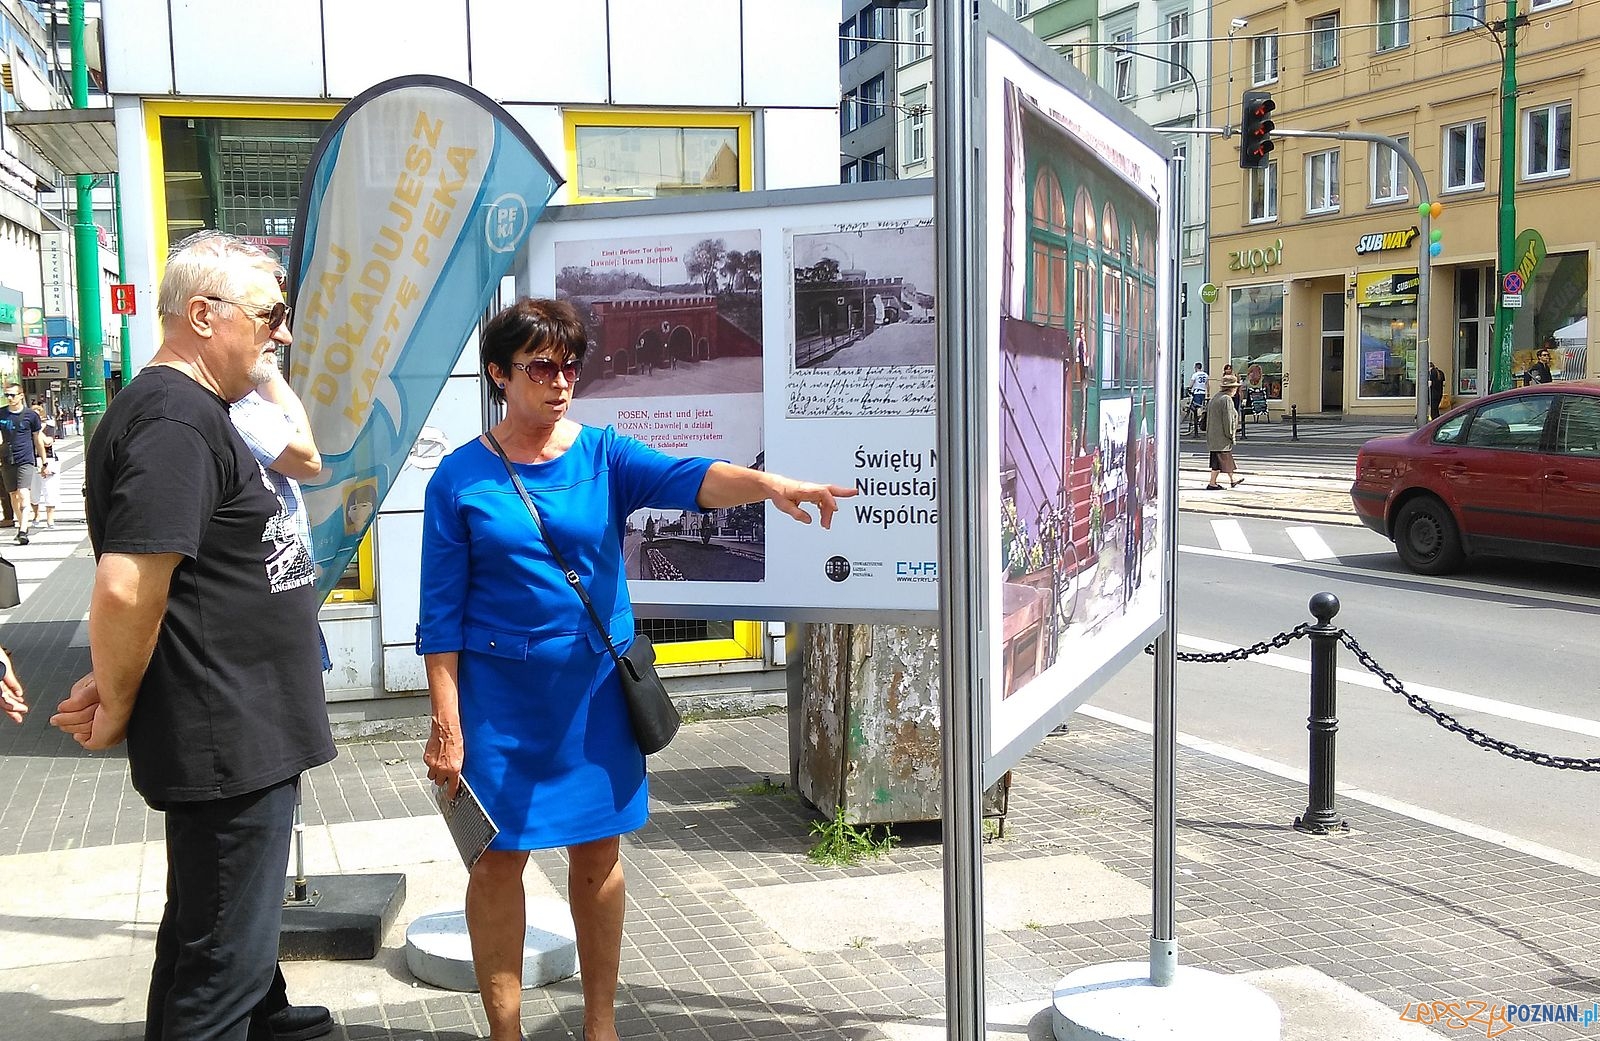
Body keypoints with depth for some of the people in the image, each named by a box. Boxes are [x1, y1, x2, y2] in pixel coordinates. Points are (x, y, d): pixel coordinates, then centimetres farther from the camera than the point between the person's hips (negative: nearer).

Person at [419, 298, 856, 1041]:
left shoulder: (603, 455, -1)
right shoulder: (461, 478, -5)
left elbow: (685, 478, -21)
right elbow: (442, 612, -4)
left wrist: (766, 484, -41)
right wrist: (446, 725, -8)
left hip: (596, 689, 2)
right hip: (501, 695, -2)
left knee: (598, 852, 11)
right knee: (499, 857, 4)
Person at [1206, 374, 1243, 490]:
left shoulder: (1214, 397, 13)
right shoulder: (1227, 399, -17)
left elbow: (1209, 415, 18)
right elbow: (1228, 419, -20)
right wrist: (1230, 434, -12)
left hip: (1213, 436, 10)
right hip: (1222, 436, -10)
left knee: (1227, 459, 19)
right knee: (1221, 459, -3)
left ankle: (1232, 480, 28)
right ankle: (1212, 483, -1)